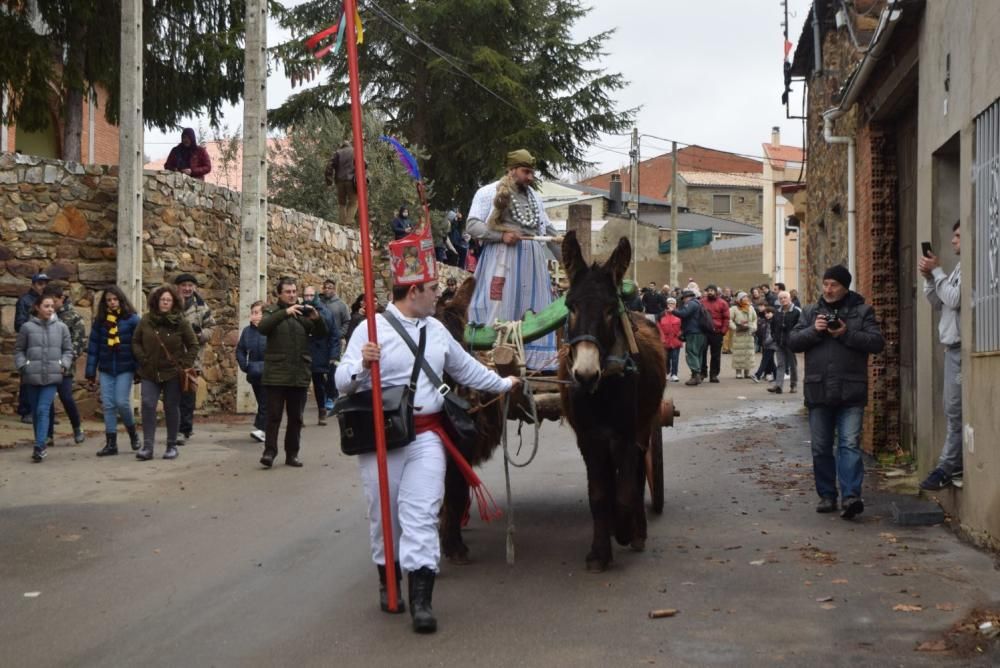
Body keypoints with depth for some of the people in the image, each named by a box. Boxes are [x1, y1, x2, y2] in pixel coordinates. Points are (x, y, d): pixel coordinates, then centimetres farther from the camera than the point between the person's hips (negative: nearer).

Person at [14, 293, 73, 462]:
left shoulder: (61, 327, 3)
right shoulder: (27, 327, 0)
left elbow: (68, 350, 10)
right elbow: (18, 350, 7)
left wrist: (64, 365, -3)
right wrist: (22, 366, -4)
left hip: (52, 377, -1)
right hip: (32, 376, 1)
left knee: (43, 410, -12)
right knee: (35, 412, 9)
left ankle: (40, 446, -15)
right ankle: (41, 446, 22)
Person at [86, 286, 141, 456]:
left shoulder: (132, 319, -4)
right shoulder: (100, 320, 5)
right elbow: (93, 347, 7)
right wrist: (90, 374, 4)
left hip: (125, 368, -3)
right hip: (106, 369, 3)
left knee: (122, 402, -9)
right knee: (108, 405, 2)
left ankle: (132, 432, 17)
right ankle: (111, 443, 8)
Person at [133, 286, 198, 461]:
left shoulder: (181, 322, -3)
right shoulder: (146, 320, 1)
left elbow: (193, 345, 2)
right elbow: (136, 341, 10)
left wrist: (186, 364, -6)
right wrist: (142, 358, -3)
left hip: (173, 373, -1)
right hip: (149, 373, 1)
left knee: (171, 408, 6)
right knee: (148, 405, -9)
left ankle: (172, 446, 17)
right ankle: (147, 446, -8)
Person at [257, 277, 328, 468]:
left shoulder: (303, 313, 9)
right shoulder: (272, 310, 3)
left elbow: (322, 333, 2)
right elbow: (262, 327, -18)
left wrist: (316, 318, -19)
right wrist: (285, 312, -29)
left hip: (299, 374, 3)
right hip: (276, 373, -3)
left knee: (296, 417, 8)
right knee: (274, 415, -4)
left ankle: (292, 454, 15)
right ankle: (269, 451, -1)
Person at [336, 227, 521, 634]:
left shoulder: (436, 330, 11)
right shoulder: (372, 329, -7)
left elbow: (466, 368, 26)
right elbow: (343, 382, -10)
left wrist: (503, 384, 33)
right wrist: (362, 365, -30)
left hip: (426, 435, 3)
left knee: (421, 514, -5)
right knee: (384, 514, 10)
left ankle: (421, 599, -7)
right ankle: (388, 581, 30)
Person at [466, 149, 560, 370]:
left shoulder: (534, 197, 20)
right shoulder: (489, 192, 1)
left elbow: (549, 230, 23)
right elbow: (472, 225, -6)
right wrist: (502, 235, -18)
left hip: (532, 261, 6)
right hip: (502, 260, -6)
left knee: (533, 312, 4)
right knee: (500, 312, -9)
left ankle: (534, 360, 7)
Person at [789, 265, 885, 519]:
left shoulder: (862, 312, 5)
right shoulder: (810, 312, 14)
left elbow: (877, 343, -5)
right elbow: (793, 342, 7)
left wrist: (846, 334, -15)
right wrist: (814, 330, -10)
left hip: (850, 392, -3)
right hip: (818, 390, 3)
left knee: (850, 445, -11)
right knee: (821, 448, 8)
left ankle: (851, 496, -16)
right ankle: (826, 495, 18)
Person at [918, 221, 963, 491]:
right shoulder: (959, 267, 18)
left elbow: (955, 299, -19)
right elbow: (938, 303, 19)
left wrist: (937, 271, -9)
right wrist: (928, 277, 4)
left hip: (962, 346, -9)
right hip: (953, 346, 9)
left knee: (955, 408, -7)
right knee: (951, 406, 9)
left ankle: (948, 467, -3)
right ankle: (951, 465, 13)